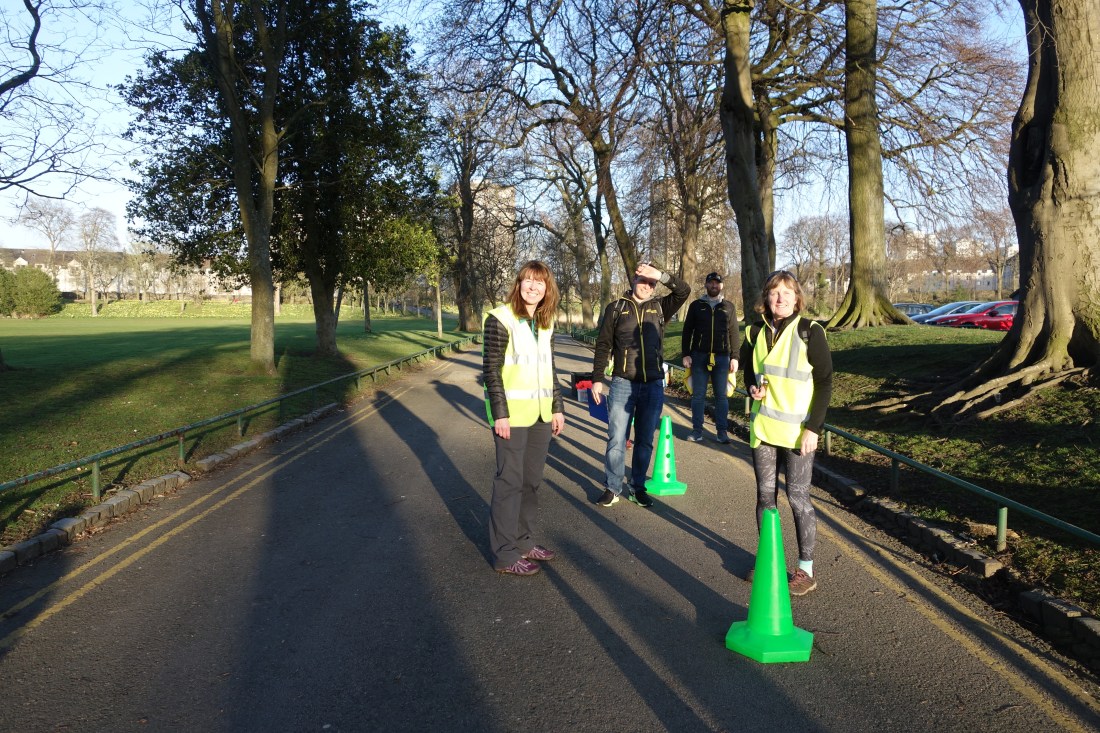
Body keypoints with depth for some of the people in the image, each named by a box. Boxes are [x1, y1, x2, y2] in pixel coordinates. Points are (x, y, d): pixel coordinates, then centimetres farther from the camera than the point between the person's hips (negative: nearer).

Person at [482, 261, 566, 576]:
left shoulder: (546, 324, 10)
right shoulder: (500, 319, -10)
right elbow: (491, 369, -12)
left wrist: (557, 407, 13)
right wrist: (500, 413, -16)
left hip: (540, 414, 7)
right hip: (512, 414, -7)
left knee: (531, 480, 13)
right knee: (510, 482, 0)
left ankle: (523, 541, 27)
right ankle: (505, 555, 10)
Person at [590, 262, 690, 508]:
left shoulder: (660, 308, 7)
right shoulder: (616, 308, 2)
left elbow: (684, 290, -9)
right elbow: (603, 345, 2)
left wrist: (661, 275, -23)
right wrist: (597, 379, -3)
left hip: (653, 386, 2)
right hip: (623, 384, -2)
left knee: (645, 441, 10)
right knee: (616, 440, -1)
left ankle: (638, 488, 21)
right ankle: (612, 488, 12)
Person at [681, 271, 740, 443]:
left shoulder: (729, 307, 8)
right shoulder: (696, 305, 7)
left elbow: (734, 334, 6)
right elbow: (687, 331, 6)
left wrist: (734, 357, -1)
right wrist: (686, 354, -2)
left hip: (722, 357, 0)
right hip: (699, 356, 0)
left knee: (721, 395, 3)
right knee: (698, 395, 3)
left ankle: (721, 431, 9)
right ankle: (697, 430, 9)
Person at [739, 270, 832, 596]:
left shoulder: (809, 332, -7)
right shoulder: (757, 333, 6)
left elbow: (825, 382, -8)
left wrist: (813, 428, -13)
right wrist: (753, 388, -2)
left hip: (797, 430, -5)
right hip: (762, 427, 5)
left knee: (797, 497, -1)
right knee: (765, 495, 11)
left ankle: (806, 569, 11)